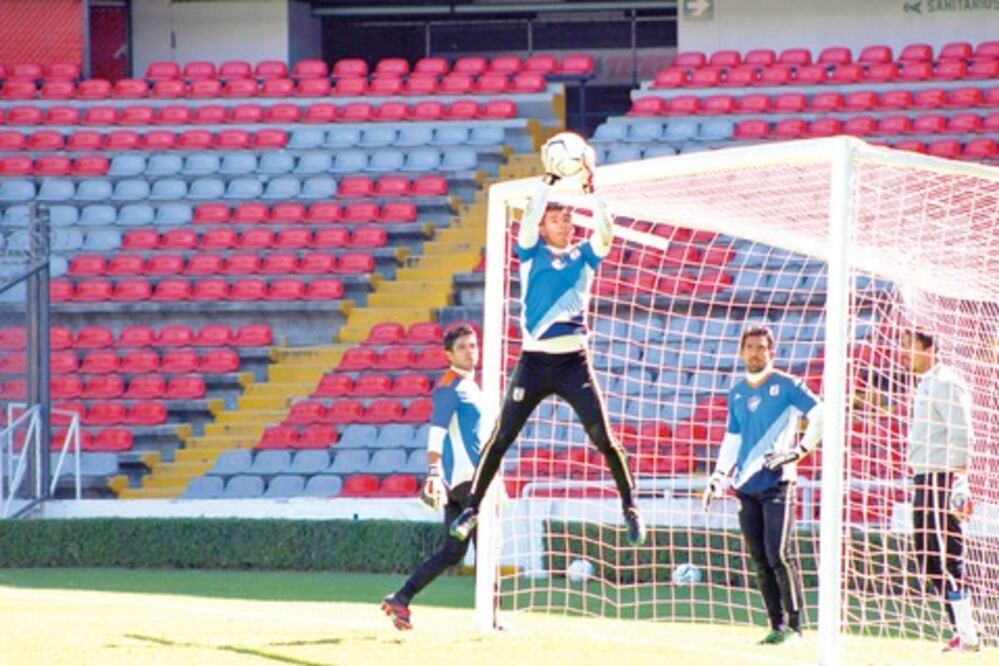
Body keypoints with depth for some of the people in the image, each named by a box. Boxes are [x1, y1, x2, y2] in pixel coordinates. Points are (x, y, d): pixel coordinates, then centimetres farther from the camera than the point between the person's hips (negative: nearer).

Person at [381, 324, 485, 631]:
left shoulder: (470, 385, 21)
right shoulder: (450, 384, -9)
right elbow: (437, 430, -20)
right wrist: (434, 473, -30)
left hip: (459, 480, 9)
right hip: (467, 478, -9)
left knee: (452, 551, 9)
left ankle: (400, 600, 7)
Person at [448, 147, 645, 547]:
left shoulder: (583, 256, 9)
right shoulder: (531, 254, 7)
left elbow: (606, 233, -10)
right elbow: (528, 221, -12)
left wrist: (590, 191, -18)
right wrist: (547, 184, -17)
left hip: (574, 361, 0)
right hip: (534, 360, 0)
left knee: (604, 438, -7)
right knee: (500, 438, -1)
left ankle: (630, 507, 3)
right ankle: (472, 508, 8)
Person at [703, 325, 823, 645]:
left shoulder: (785, 385, 0)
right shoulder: (737, 393, 18)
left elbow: (819, 414, -8)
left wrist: (801, 449, -16)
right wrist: (719, 475, 16)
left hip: (777, 482, -6)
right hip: (746, 485, 6)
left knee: (778, 555, -14)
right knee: (760, 560, 4)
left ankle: (794, 626, -10)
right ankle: (777, 625, 8)